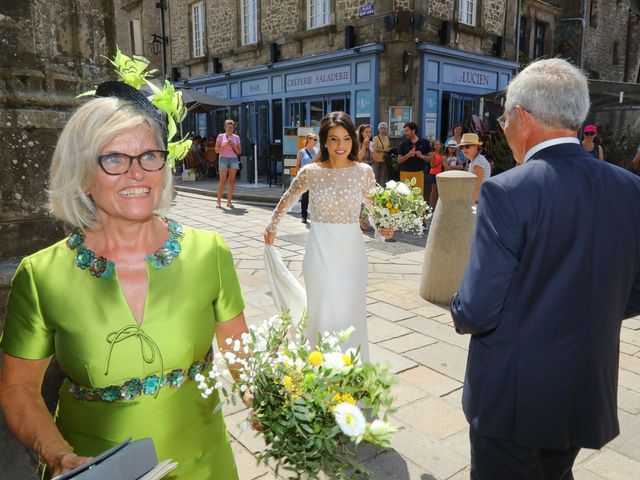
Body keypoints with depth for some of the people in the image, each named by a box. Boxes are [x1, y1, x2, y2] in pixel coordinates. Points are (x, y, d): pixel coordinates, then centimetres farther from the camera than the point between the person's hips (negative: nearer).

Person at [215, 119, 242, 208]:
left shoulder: (236, 137, 10)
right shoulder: (220, 136, 5)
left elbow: (239, 151, 9)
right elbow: (217, 150, 1)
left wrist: (233, 145, -8)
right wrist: (225, 145, -14)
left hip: (234, 159, 2)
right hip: (223, 159, -2)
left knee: (231, 181, -1)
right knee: (222, 181, -9)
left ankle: (229, 201, 3)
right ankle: (218, 201, -4)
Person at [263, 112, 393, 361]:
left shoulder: (364, 171, -3)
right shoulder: (311, 172, -5)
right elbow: (287, 199, 12)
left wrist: (382, 227, -13)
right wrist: (272, 226, 22)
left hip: (352, 249, 1)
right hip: (320, 249, -1)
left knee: (351, 312, 11)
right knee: (323, 310, 5)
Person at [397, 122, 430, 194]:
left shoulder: (424, 143, 4)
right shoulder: (404, 144, 6)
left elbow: (430, 158, 6)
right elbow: (399, 160, 4)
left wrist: (421, 156, -13)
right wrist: (408, 155, -13)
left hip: (419, 173, -1)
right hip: (405, 173, 1)